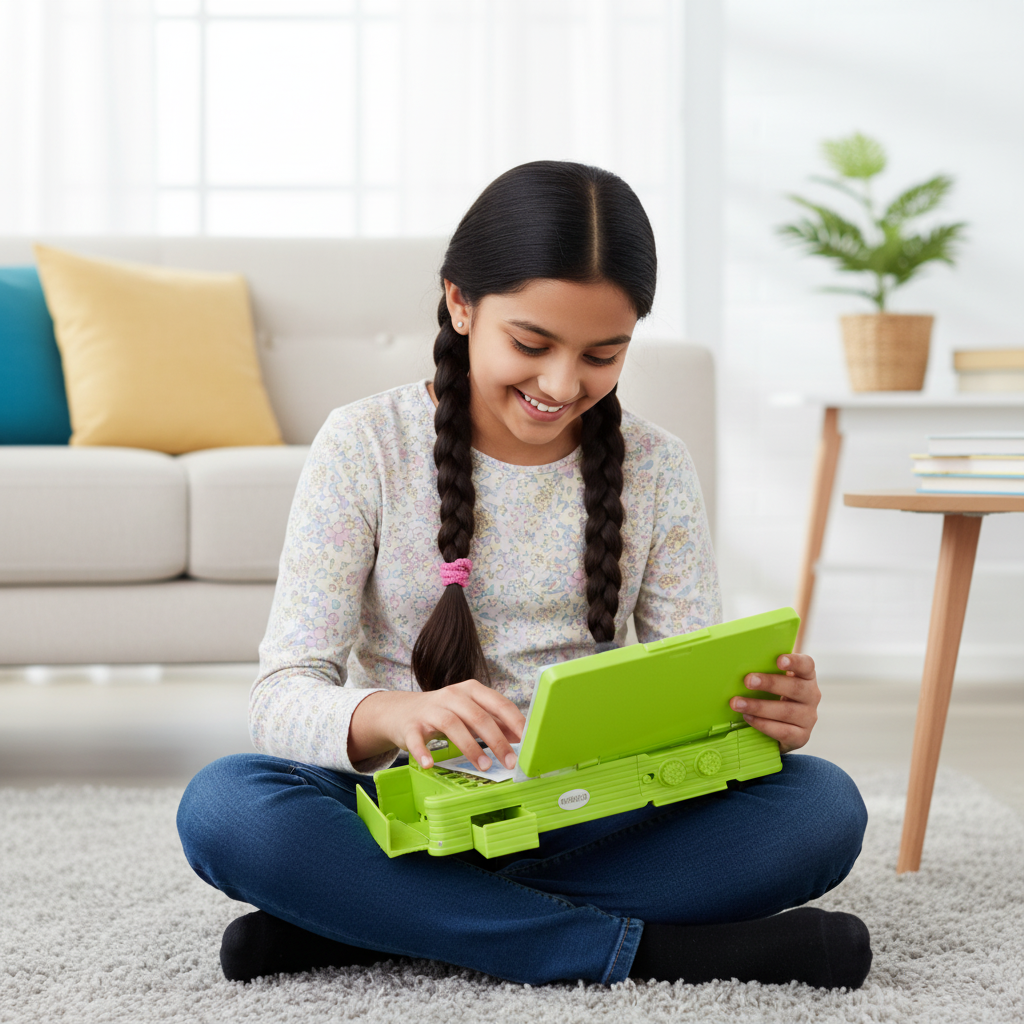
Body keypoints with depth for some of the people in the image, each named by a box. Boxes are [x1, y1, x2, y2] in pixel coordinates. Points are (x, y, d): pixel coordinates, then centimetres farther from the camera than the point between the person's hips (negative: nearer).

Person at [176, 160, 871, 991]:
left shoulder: (655, 467, 3)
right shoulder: (366, 447, -5)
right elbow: (284, 695, -11)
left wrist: (771, 714, -23)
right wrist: (387, 716, -35)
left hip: (592, 818, 2)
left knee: (824, 807, -24)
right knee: (223, 806, -31)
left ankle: (357, 921, -25)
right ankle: (634, 948, -29)